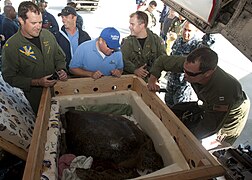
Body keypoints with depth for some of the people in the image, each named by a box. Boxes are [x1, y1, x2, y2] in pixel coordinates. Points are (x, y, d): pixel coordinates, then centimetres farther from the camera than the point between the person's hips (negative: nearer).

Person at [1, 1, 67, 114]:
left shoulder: (47, 34, -6)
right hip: (35, 96, -3)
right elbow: (10, 77, -14)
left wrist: (61, 70, -13)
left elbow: (59, 56, 7)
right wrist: (37, 82, -25)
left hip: (56, 88, 4)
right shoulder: (10, 46, -18)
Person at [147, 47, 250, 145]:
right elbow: (162, 60, -14)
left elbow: (212, 125, -34)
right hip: (210, 107, 5)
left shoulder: (224, 90, -46)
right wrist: (152, 80, -27)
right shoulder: (190, 65, -32)